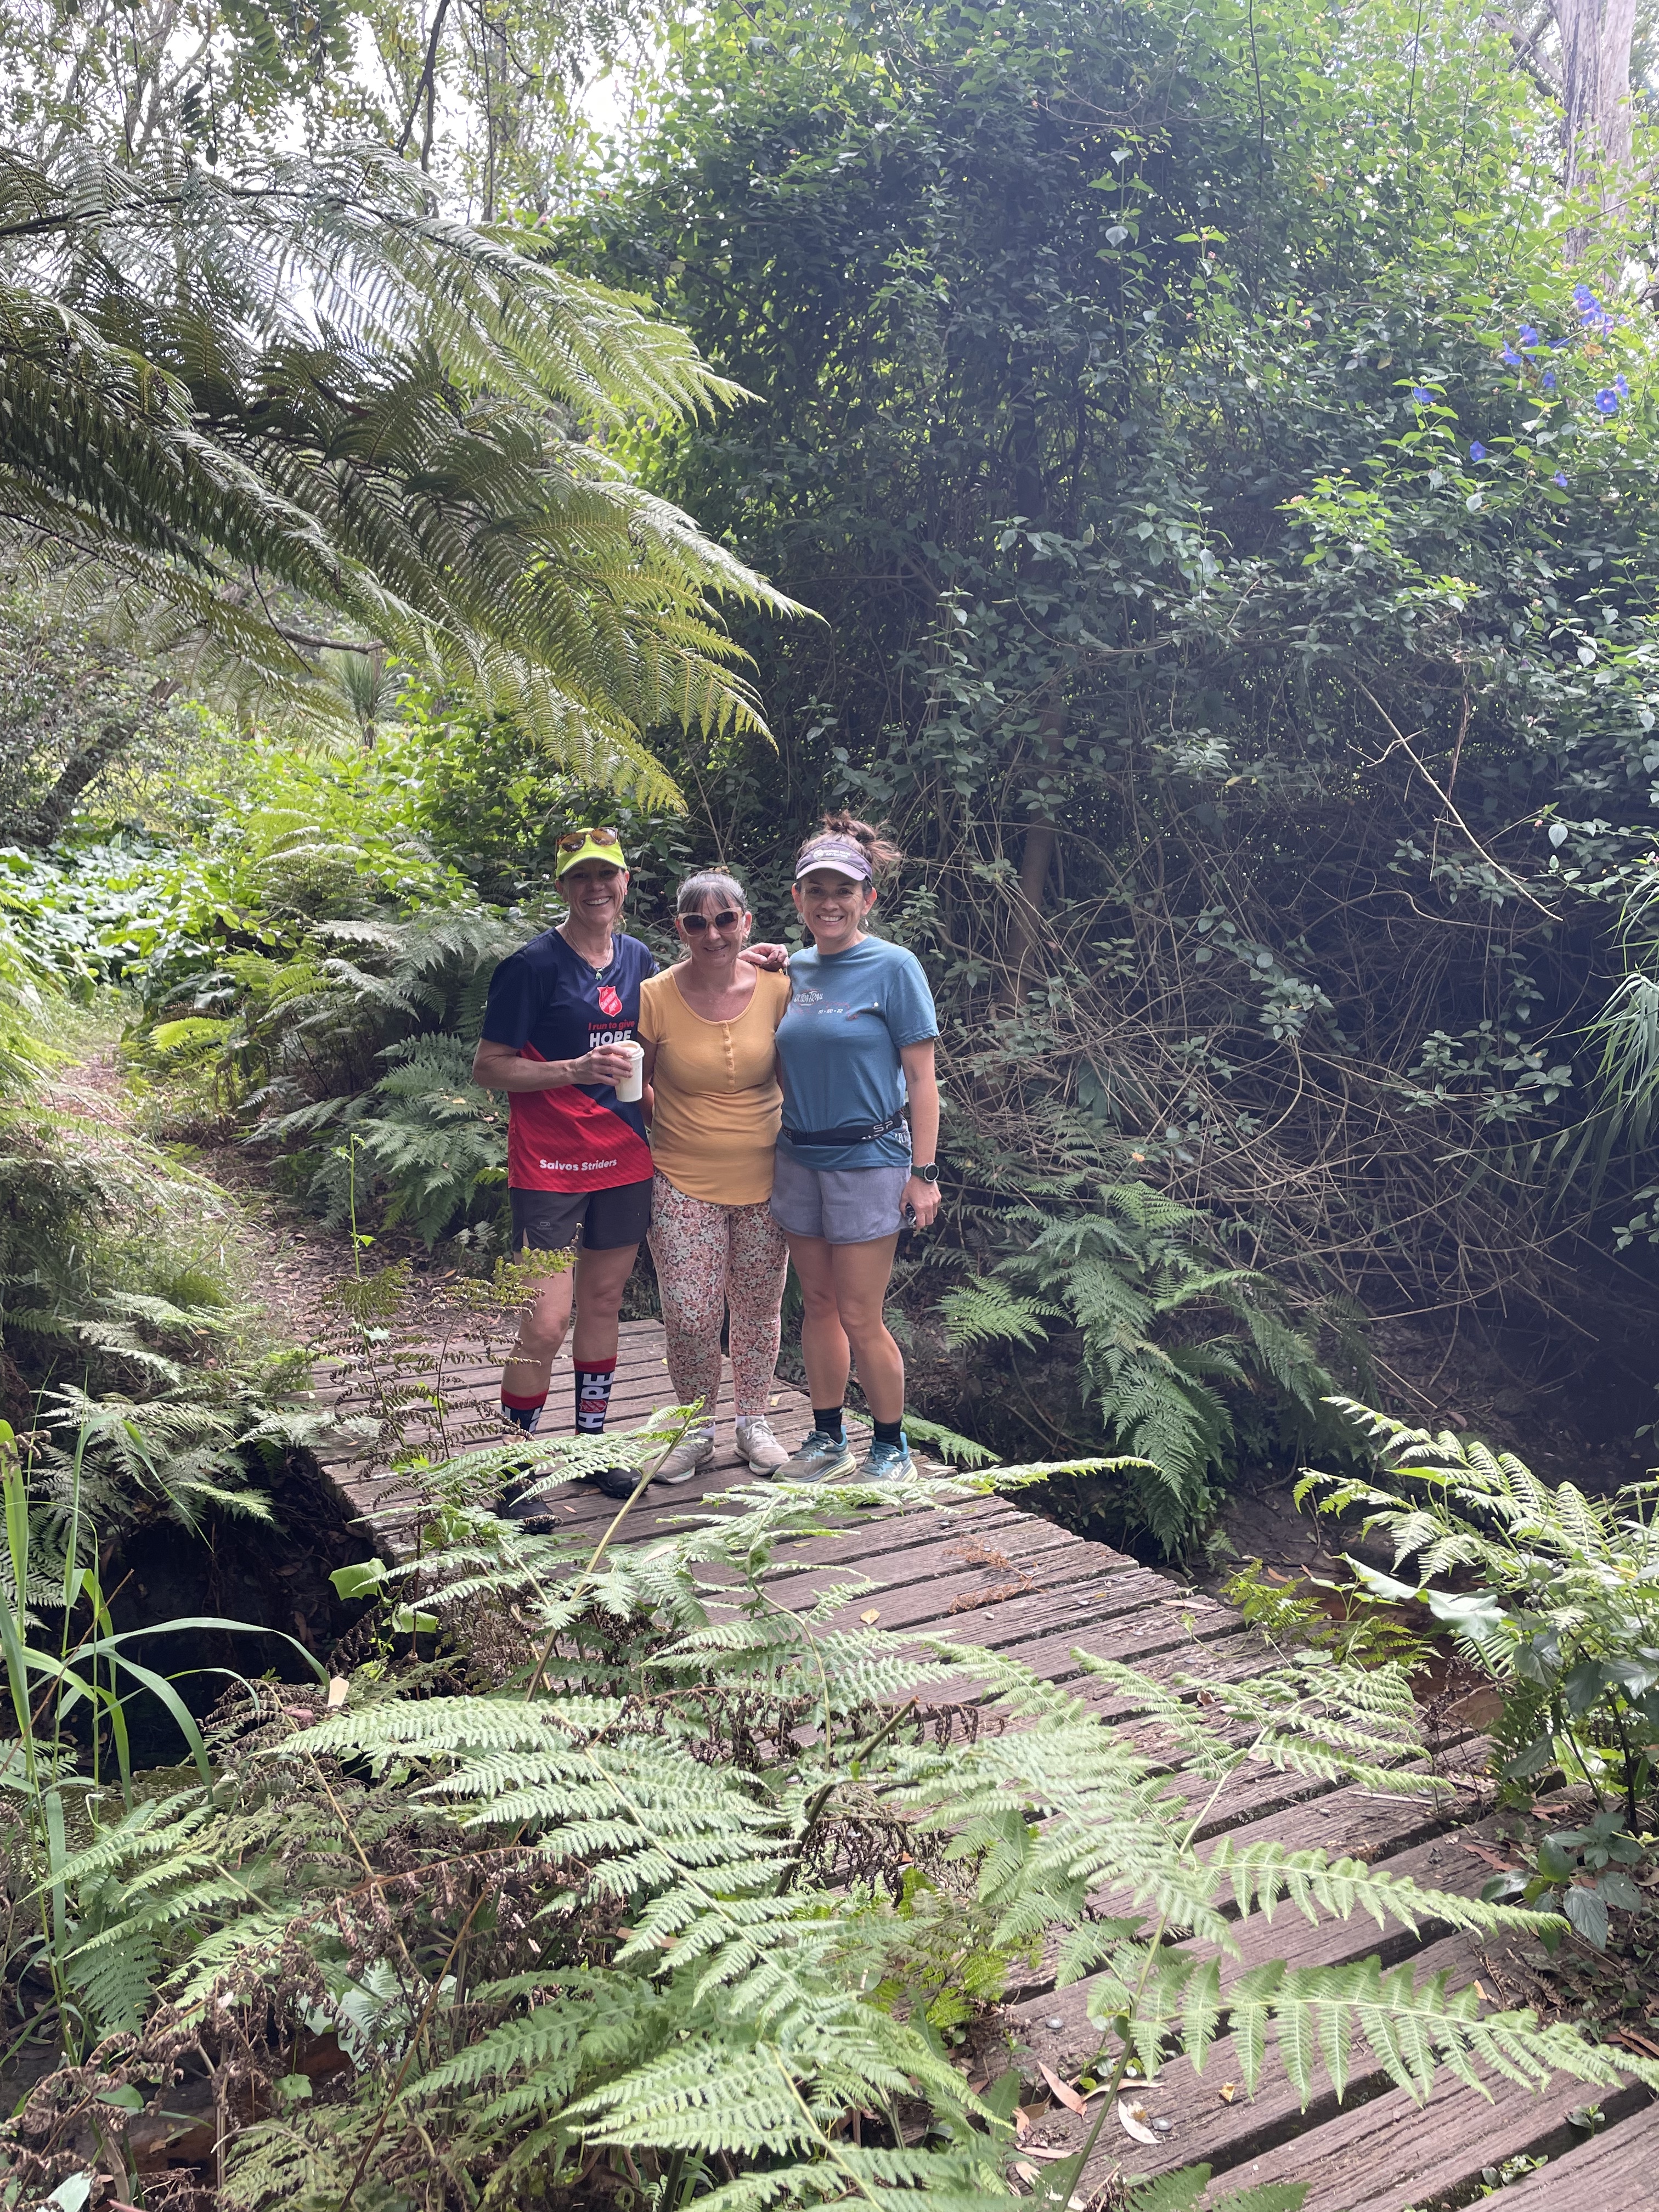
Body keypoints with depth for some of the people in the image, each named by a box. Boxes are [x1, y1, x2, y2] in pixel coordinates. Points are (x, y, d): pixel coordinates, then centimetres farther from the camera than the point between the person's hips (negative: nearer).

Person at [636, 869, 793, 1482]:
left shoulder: (776, 987, -5)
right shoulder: (655, 997, -9)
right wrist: (667, 1129, -2)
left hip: (765, 1182, 2)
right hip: (684, 1184, -1)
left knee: (758, 1312, 13)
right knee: (689, 1316, -2)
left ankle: (753, 1420, 34)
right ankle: (696, 1428, 22)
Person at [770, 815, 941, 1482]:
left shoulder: (893, 968, -9)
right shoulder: (794, 970, 7)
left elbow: (921, 1078, -10)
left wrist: (923, 1173, -12)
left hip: (867, 1159, -5)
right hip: (798, 1157, 6)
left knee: (861, 1318, -1)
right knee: (818, 1304, 13)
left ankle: (891, 1447, 16)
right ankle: (827, 1438, 27)